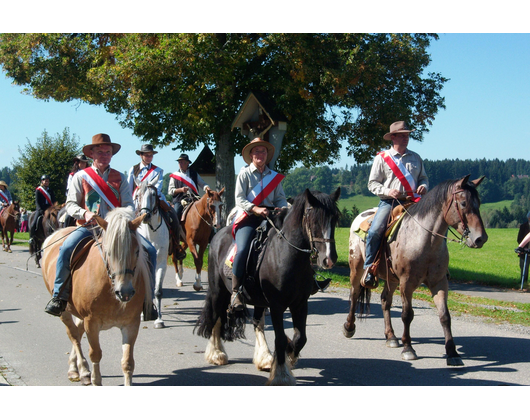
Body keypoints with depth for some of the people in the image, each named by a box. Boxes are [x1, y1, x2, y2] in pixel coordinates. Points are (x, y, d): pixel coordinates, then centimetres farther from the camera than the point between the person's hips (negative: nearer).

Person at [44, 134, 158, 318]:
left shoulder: (120, 178, 15)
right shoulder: (81, 176, 10)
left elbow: (129, 205, 9)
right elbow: (71, 204, 4)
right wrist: (84, 214, -17)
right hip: (88, 227, -2)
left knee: (149, 251, -18)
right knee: (66, 248, -32)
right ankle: (59, 295, -15)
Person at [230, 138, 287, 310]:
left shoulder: (274, 176, 18)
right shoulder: (244, 174, 8)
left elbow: (280, 198, 16)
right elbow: (239, 199, -1)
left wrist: (281, 209, -8)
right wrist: (256, 209, -19)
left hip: (270, 217, 4)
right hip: (248, 218, -4)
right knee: (242, 250, -27)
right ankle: (235, 292, -18)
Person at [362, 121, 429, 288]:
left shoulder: (415, 158, 17)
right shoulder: (381, 158, 6)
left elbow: (423, 178, 24)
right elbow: (372, 183, 5)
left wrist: (423, 186, -1)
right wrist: (387, 191, -13)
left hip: (412, 202, 3)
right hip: (389, 202, -3)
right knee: (374, 231, -25)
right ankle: (369, 268, -11)